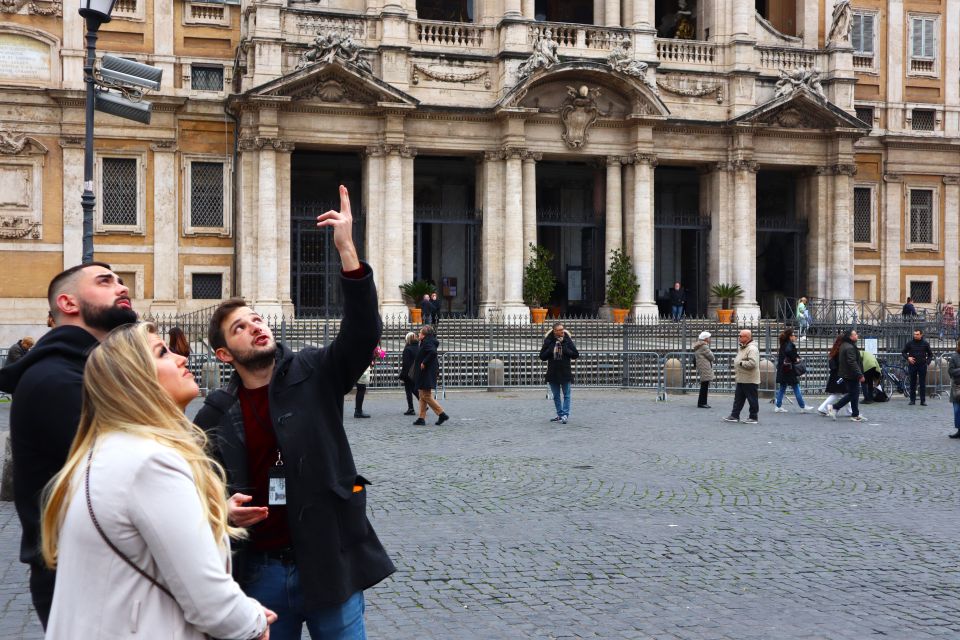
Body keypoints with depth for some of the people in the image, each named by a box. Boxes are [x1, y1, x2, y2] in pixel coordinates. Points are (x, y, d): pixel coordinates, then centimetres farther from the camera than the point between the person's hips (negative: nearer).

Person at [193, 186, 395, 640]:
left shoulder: (314, 374, -2)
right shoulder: (216, 414, 3)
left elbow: (362, 333, -19)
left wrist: (346, 250, -27)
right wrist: (221, 508, -10)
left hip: (329, 563, -2)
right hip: (258, 570, 2)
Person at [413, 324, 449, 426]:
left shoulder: (427, 342, -15)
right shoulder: (428, 342, 16)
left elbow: (433, 352, -32)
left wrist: (424, 363, -24)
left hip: (426, 374, -11)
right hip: (425, 374, 11)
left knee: (426, 396, -8)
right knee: (423, 396, 11)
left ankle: (442, 414, -8)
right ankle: (421, 418, 13)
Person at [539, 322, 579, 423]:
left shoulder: (567, 340, -4)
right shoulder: (548, 341, -2)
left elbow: (576, 355, -5)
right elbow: (542, 356, -1)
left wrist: (565, 349, -17)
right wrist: (551, 349, -15)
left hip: (565, 372, -2)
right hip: (552, 372, 2)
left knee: (566, 395, -2)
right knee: (556, 396, 10)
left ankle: (565, 414, -1)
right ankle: (560, 414, 19)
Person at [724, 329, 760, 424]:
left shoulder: (752, 349, -18)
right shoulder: (742, 348, 15)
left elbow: (752, 363, -30)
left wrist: (741, 363, -19)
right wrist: (736, 373, 17)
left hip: (750, 380, -10)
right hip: (741, 380, 10)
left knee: (752, 400, 2)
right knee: (738, 398, 13)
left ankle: (753, 418, 9)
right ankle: (734, 416, 19)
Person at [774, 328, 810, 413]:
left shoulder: (783, 344, 13)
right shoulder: (790, 344, -13)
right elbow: (788, 351, -33)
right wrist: (795, 359, -17)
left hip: (782, 371, 8)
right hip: (790, 371, -8)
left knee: (782, 389, 11)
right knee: (796, 389, 0)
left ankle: (778, 407, 9)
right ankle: (803, 407, 6)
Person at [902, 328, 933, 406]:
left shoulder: (925, 344, 3)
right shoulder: (910, 343, 2)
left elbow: (930, 354, 12)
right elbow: (903, 352, 10)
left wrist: (928, 361, -5)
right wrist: (908, 357, -9)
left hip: (922, 365, 0)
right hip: (912, 365, 0)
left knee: (923, 384, 0)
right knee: (912, 383, 4)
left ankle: (923, 401, 4)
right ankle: (912, 400, 11)